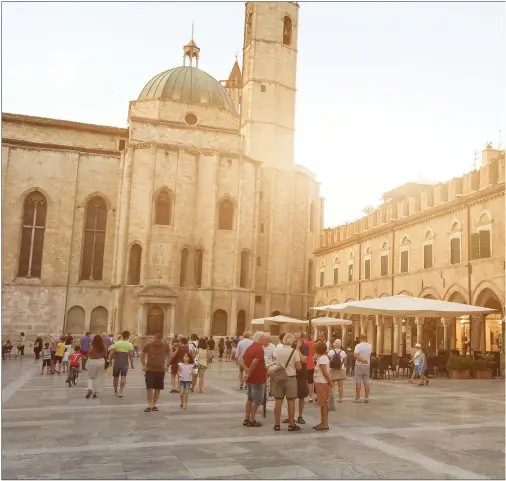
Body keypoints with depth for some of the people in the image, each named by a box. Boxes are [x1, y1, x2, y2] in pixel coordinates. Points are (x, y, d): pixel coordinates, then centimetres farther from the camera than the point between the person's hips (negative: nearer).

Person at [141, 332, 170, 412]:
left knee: (157, 388, 6)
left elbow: (169, 355, 12)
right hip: (150, 370, -2)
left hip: (161, 370, 2)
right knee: (149, 388, -8)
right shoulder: (148, 346, -8)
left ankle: (154, 405, 19)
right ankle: (149, 405, 2)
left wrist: (167, 365, 2)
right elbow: (142, 355, 6)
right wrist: (144, 365, -3)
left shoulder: (165, 346, -4)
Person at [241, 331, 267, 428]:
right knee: (257, 400, 0)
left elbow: (242, 360, 10)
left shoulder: (249, 347, 11)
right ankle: (252, 420, 4)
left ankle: (247, 418, 21)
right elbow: (254, 362, -30)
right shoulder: (259, 349, -18)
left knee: (250, 399, 17)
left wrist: (247, 370, -3)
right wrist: (249, 373, -19)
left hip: (250, 378, 9)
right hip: (258, 378, -9)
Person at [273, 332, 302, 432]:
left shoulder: (277, 350, -2)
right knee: (291, 401, 5)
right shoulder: (294, 351, -12)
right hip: (290, 378, -3)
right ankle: (291, 424, 9)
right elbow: (298, 367, -10)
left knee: (278, 401, 7)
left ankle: (277, 424, 12)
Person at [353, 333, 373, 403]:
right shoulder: (370, 346, 1)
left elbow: (355, 355, -26)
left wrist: (362, 360, -22)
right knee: (366, 382, 10)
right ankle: (367, 398, 10)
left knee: (358, 382, 1)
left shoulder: (358, 346, -13)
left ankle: (357, 398, 2)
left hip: (359, 365, -4)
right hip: (367, 365, 4)